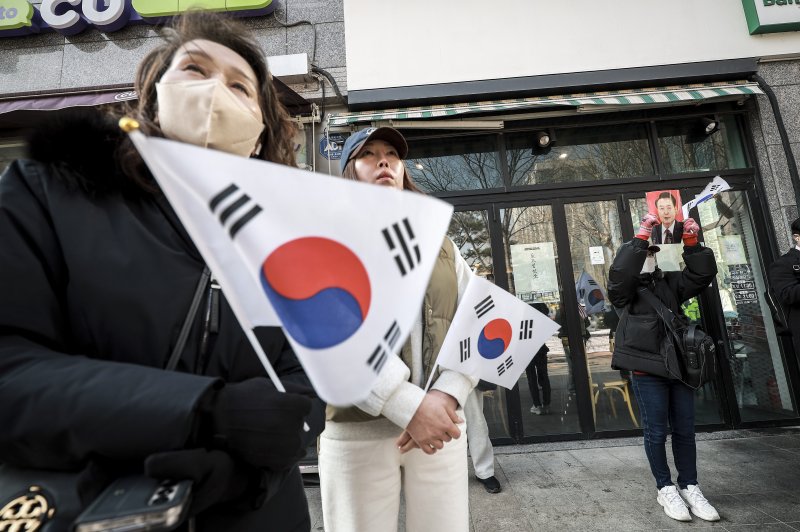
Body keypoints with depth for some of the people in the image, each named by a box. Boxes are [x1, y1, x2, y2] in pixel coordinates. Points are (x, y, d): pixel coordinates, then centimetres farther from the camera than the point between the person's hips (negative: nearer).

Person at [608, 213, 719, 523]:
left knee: (685, 430, 13)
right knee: (656, 432, 5)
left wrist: (691, 243, -5)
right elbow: (619, 270, -22)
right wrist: (641, 236, -20)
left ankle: (689, 486, 27)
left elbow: (702, 275, 6)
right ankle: (665, 488, 21)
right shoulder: (624, 289, -2)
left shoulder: (670, 282, 13)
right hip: (647, 369, -4)